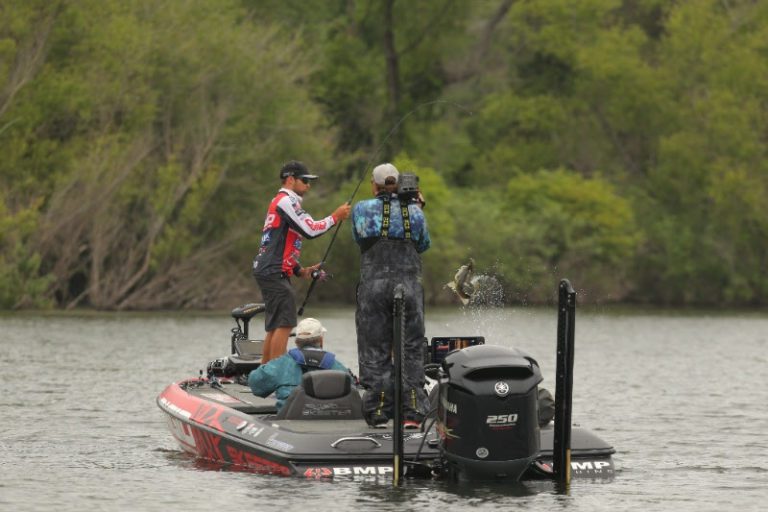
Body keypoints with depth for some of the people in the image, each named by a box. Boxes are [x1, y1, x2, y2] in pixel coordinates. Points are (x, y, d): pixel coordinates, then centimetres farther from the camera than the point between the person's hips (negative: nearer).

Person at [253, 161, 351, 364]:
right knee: (284, 324, -14)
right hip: (274, 272, -11)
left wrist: (301, 271, 18)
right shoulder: (285, 201, -8)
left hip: (271, 271, 11)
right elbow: (310, 229, -17)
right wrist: (336, 217, -6)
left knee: (274, 327, 11)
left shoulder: (283, 202, 25)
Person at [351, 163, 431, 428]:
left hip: (373, 284, -1)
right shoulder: (414, 210, 5)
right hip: (409, 284, 1)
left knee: (374, 351, 5)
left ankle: (377, 411, 2)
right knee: (411, 349, 5)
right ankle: (412, 411, -1)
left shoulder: (362, 209, 2)